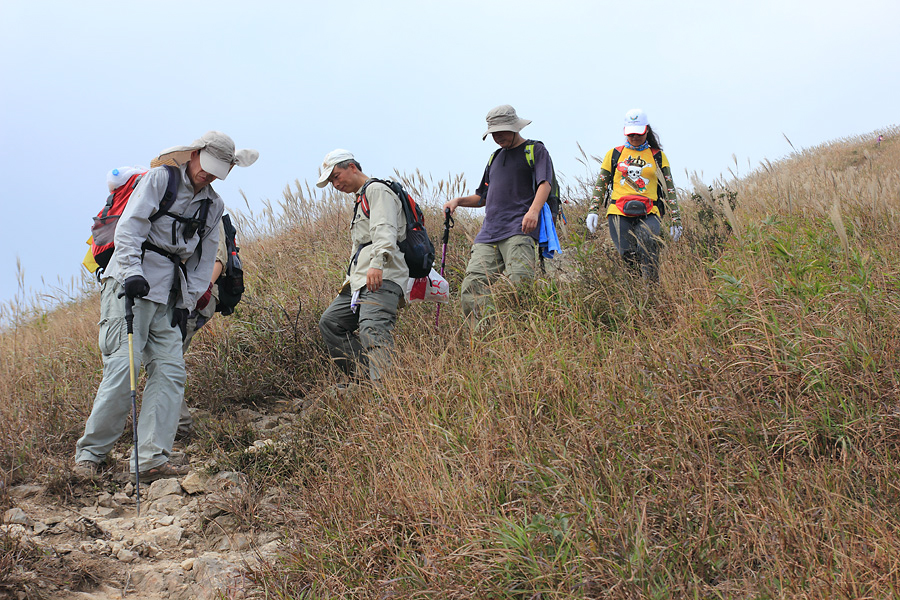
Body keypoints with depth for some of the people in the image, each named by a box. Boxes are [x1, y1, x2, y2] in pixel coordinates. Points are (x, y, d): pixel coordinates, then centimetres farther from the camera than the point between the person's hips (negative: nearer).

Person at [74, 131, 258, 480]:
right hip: (130, 282, -6)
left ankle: (150, 460, -9)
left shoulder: (213, 206, 18)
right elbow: (129, 227, -10)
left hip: (168, 295, 6)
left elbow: (204, 259, 20)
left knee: (170, 371, -6)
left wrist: (186, 305, 9)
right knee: (123, 367, -13)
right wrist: (132, 273, -24)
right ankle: (89, 453, -3)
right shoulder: (160, 179, 0)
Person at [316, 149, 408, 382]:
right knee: (330, 322, 10)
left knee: (373, 329, -27)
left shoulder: (377, 191, -2)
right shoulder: (361, 198, 30)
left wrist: (377, 263, -35)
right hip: (360, 280, 11)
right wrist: (351, 278, 25)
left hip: (381, 278, -11)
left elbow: (384, 230, -20)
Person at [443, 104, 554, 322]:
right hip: (488, 232, 6)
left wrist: (534, 210, -25)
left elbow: (544, 184, -6)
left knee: (519, 285, -22)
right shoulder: (494, 158, 30)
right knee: (472, 287, -9)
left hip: (519, 230, -6)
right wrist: (458, 201, 16)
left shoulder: (535, 150, 11)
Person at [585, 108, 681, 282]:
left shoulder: (658, 156, 17)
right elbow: (600, 185, 19)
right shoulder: (614, 154, 18)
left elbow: (670, 189, 15)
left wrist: (676, 220, 8)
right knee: (628, 255, -16)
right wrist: (593, 210, 5)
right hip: (619, 213, 1)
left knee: (647, 241, -31)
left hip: (648, 214, -1)